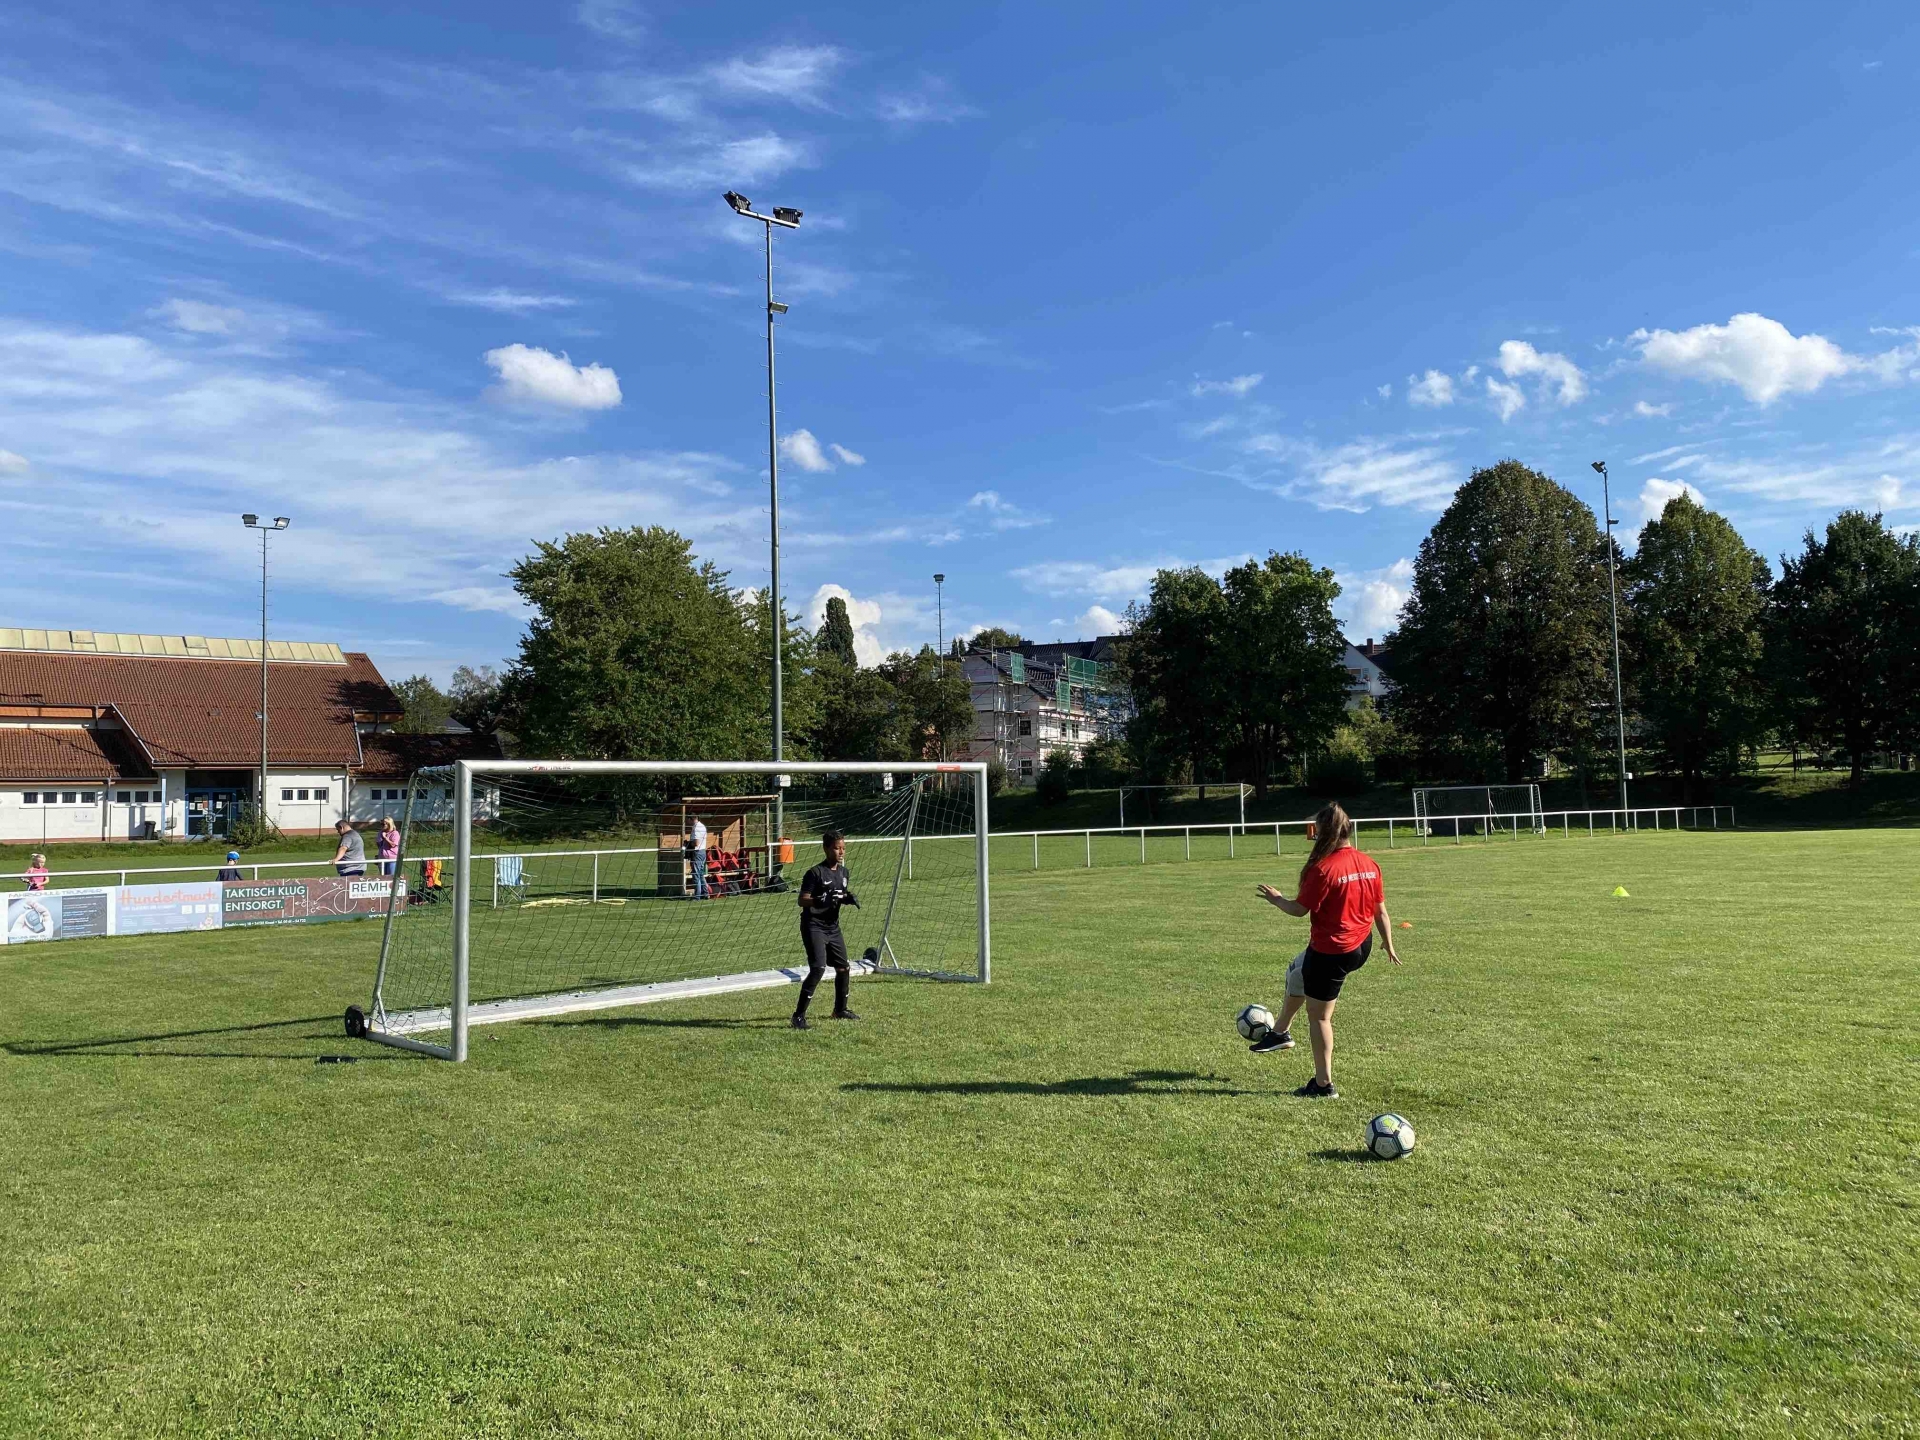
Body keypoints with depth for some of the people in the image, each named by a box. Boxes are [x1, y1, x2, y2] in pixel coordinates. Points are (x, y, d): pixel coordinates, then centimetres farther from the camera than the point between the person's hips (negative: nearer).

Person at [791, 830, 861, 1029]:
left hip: (833, 927, 8)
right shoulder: (815, 873, -15)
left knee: (842, 967, 15)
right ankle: (799, 1015, -14)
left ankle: (840, 1009, 35)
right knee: (818, 968, -20)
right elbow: (802, 900, -17)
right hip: (813, 926, -8)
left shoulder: (843, 871, 9)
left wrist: (849, 898, 0)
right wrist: (820, 901, -34)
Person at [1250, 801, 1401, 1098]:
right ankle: (1280, 1032, 44)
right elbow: (1381, 910, 6)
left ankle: (1324, 1085, 17)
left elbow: (1299, 909, -16)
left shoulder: (1323, 868, -22)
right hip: (1362, 947, 9)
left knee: (1319, 1016, 8)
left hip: (1330, 952, -9)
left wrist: (1276, 899, 3)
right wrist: (1389, 946, 18)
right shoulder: (1369, 864, 0)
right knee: (1298, 970, 31)